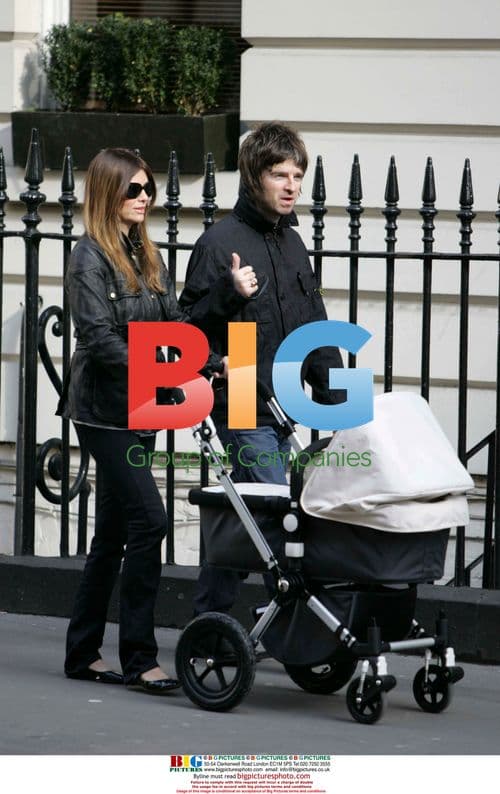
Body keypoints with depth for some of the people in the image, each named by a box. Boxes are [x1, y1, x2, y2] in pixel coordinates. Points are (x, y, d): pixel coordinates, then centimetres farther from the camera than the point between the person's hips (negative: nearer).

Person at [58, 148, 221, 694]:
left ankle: (83, 654, 18)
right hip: (104, 410, -8)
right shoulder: (90, 257, -10)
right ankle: (138, 658, -9)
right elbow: (99, 336, -19)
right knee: (148, 520, -14)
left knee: (114, 533, 11)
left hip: (140, 410, 8)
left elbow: (174, 318, 7)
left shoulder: (146, 256, 14)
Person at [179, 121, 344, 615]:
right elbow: (190, 323, -10)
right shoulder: (222, 240, -9)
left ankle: (208, 621, 19)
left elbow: (315, 330, 20)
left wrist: (336, 400, 15)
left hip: (282, 405, 8)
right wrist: (229, 293, -27)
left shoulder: (292, 244, 14)